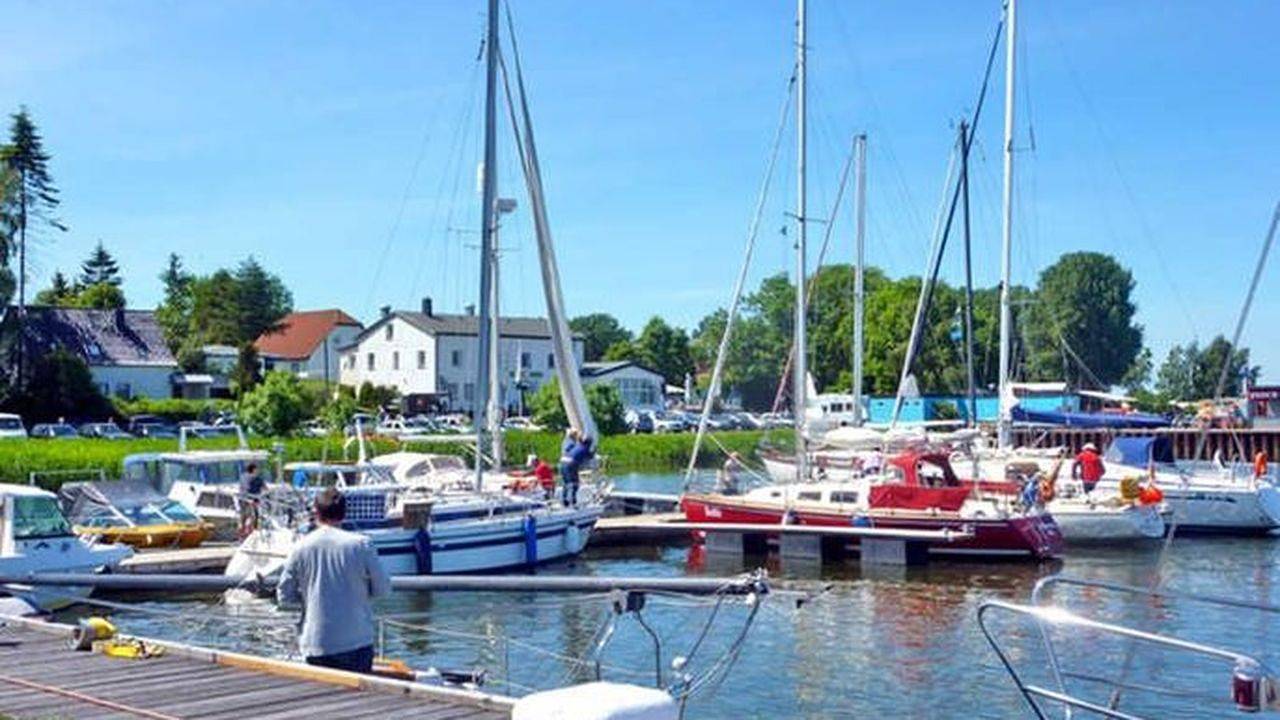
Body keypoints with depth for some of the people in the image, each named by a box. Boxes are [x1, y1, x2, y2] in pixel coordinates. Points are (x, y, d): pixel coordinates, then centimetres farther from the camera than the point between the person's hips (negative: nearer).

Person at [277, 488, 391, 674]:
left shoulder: (300, 548, -2)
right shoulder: (361, 544, -7)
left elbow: (284, 596, 3)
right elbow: (383, 588, 0)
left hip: (316, 645, 2)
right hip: (356, 643, -2)